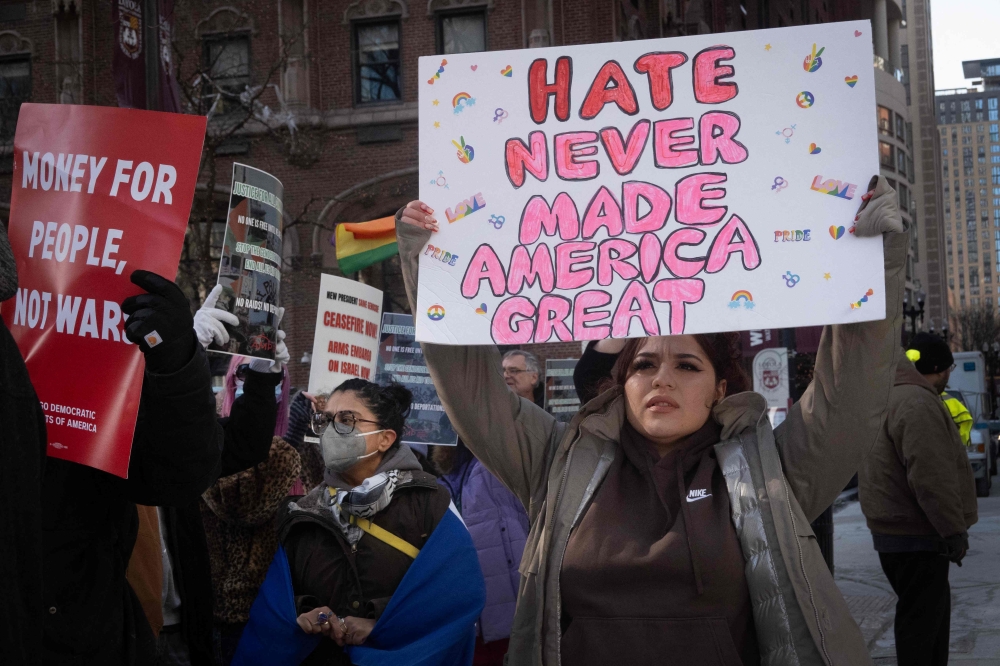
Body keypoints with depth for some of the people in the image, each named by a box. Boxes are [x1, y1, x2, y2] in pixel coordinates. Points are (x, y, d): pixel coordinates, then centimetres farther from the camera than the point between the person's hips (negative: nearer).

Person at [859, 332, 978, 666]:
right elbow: (931, 478, -26)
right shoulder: (918, 404, -19)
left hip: (899, 528, 11)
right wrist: (954, 529, -23)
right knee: (922, 619, -5)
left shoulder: (895, 396, 17)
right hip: (916, 537, -11)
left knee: (934, 611, 19)